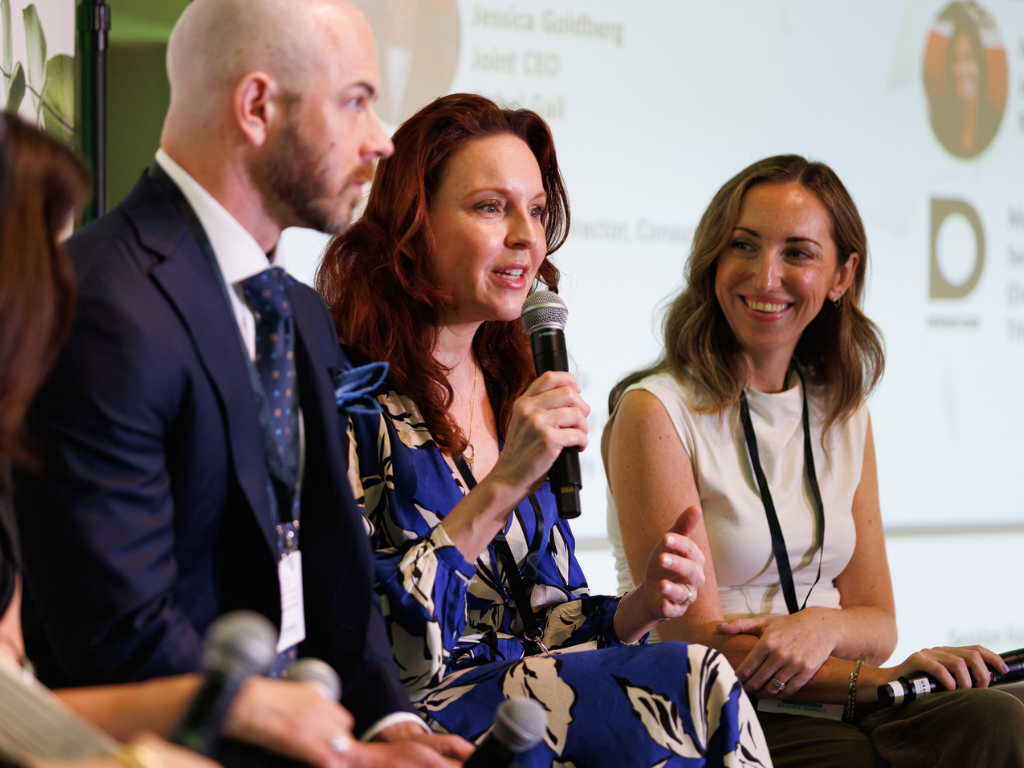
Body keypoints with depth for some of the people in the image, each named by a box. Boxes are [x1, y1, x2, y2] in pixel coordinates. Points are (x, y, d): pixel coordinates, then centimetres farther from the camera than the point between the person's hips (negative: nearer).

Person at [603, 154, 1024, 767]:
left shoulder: (844, 416, 14)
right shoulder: (655, 412, -5)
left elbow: (877, 623, 14)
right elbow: (695, 640, -11)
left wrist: (822, 627, -12)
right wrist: (886, 679, -21)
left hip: (836, 711, 6)